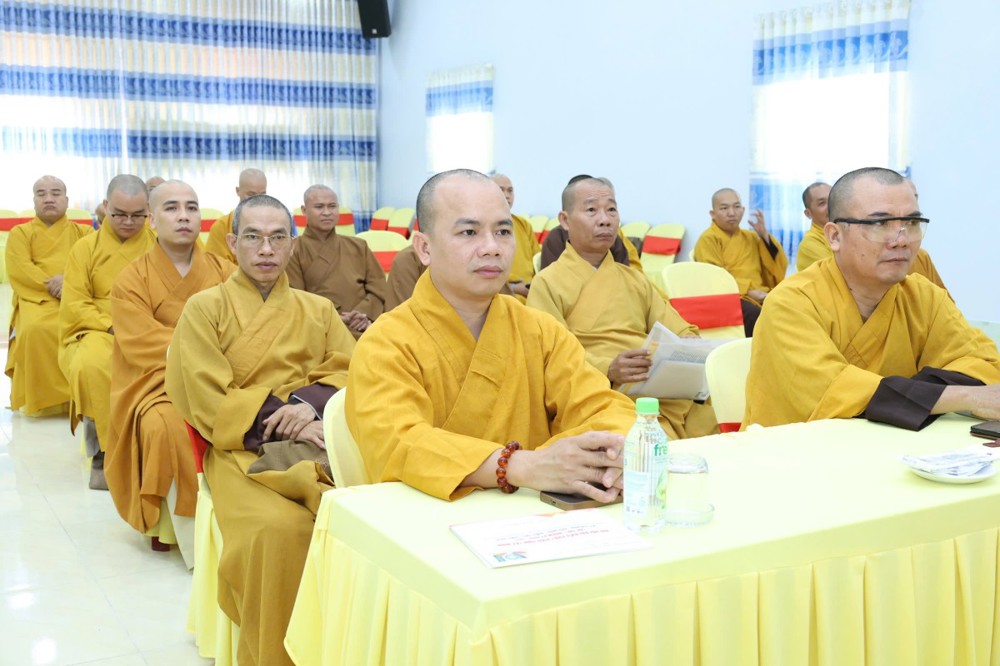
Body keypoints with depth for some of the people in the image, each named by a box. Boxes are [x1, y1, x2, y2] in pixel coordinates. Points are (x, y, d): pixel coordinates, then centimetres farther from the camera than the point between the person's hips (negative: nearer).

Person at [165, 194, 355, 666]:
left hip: (317, 441, 3)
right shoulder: (204, 308, 8)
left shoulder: (319, 309, 19)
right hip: (242, 448, -2)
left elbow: (352, 374, 9)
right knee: (280, 528, -34)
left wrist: (311, 404, -12)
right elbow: (207, 402, -1)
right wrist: (283, 423, -12)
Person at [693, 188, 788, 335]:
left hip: (761, 297, 6)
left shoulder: (751, 236, 25)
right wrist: (749, 291, -17)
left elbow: (779, 268, 19)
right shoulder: (708, 239, 6)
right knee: (755, 315, -39)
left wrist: (765, 236, 8)